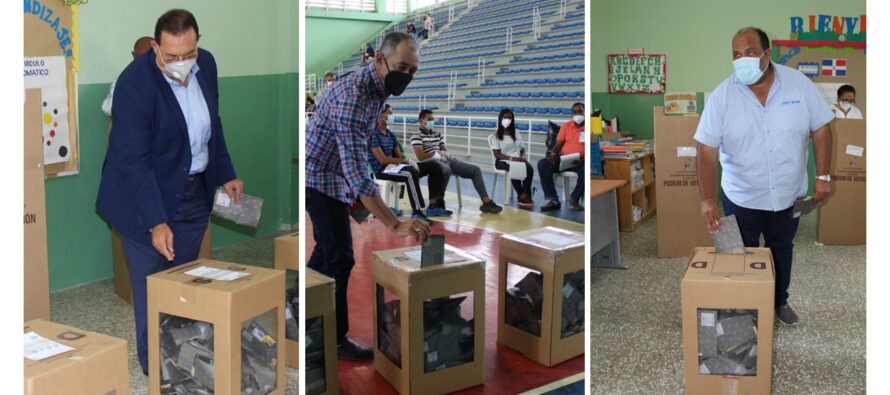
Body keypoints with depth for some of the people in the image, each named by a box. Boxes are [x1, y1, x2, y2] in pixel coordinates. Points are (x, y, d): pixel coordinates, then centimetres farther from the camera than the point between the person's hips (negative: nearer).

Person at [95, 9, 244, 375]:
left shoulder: (206, 63, -3)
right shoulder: (134, 83, -23)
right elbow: (134, 161, -25)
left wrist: (225, 173, 12)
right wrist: (156, 222, -30)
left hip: (195, 192, 6)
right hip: (148, 198, -6)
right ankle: (155, 369, 19)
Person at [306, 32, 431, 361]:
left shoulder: (378, 87, -2)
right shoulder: (352, 96, -32)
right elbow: (357, 172, -39)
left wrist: (356, 189, 17)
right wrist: (395, 225, -44)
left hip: (336, 176, 10)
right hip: (321, 177, -10)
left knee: (328, 249, 20)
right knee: (339, 257, -7)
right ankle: (334, 340, 7)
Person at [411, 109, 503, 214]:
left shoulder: (437, 134, 24)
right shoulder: (416, 136, 1)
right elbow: (420, 156, -12)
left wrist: (443, 153, -4)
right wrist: (437, 153, -5)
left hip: (447, 160, 8)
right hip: (431, 163, -8)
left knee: (475, 170, -4)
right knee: (446, 170, -43)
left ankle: (486, 202, -11)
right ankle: (439, 201, -27)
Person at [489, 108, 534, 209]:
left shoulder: (516, 133, 15)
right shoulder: (495, 135, 0)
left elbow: (522, 148, 16)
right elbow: (497, 155, -7)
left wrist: (522, 157, -7)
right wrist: (511, 158, -20)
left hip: (517, 159, 4)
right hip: (502, 161, -4)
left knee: (529, 169, -31)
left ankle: (525, 195, -25)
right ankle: (521, 196, -23)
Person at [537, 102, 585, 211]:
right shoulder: (566, 126, 12)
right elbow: (558, 144, 9)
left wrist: (583, 160, -25)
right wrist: (552, 154, -14)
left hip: (580, 162, -3)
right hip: (562, 159, 3)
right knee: (542, 164, -23)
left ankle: (575, 199, -12)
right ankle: (553, 200, -23)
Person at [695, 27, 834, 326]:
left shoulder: (799, 84, -13)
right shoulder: (722, 96, -17)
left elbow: (820, 129, -3)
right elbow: (706, 151, -18)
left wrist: (822, 176, -5)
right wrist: (708, 200, -25)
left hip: (789, 194, 2)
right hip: (741, 197, -1)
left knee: (781, 250, 21)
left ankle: (780, 302, 42)